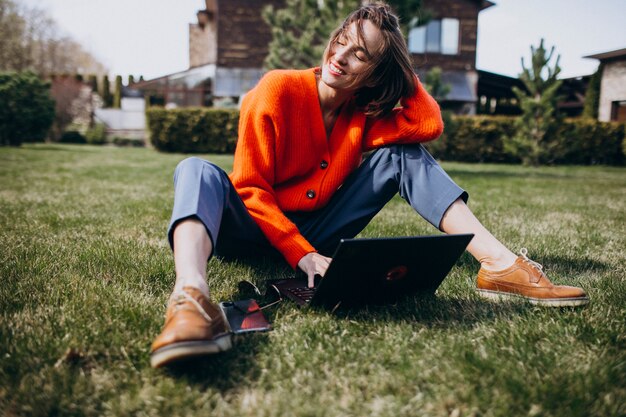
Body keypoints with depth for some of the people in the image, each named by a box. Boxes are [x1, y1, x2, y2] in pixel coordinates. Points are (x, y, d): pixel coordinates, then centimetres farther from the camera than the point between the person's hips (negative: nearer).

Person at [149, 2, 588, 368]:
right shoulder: (279, 90, -14)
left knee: (404, 154, -9)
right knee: (199, 171, -34)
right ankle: (191, 298, -65)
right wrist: (302, 254, -28)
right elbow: (250, 187, -17)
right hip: (260, 228, -3)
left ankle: (499, 264, -22)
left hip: (317, 231, 4)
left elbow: (430, 124, -17)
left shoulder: (365, 112, 0)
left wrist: (398, 63, -10)